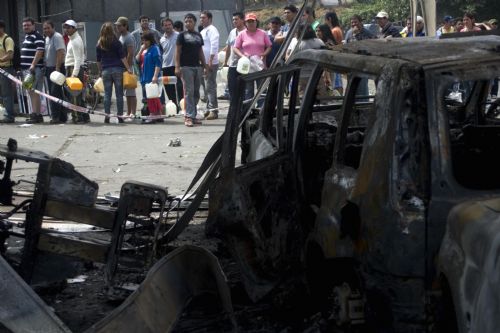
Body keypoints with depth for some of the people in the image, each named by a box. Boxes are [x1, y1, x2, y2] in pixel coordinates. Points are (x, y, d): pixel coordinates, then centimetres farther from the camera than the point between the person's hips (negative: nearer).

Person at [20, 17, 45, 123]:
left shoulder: (37, 37, -9)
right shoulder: (27, 37, 21)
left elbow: (39, 51, -19)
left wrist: (33, 65, -25)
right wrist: (23, 68, 24)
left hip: (34, 69, -10)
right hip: (26, 68, 10)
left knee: (33, 92, -13)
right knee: (31, 92, 9)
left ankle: (35, 114, -16)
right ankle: (37, 114, 12)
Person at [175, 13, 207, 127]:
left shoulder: (198, 35, 15)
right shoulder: (182, 35, 1)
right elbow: (178, 51, -3)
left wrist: (205, 65, 15)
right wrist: (177, 67, -12)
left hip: (197, 66, 6)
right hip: (186, 67, -6)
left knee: (196, 93, 7)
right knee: (189, 92, -10)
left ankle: (192, 115, 14)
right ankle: (189, 116, -11)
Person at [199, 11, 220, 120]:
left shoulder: (212, 30, -9)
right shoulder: (203, 31, 19)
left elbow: (214, 46, -18)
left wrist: (210, 61, -23)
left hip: (211, 63, -9)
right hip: (204, 63, 9)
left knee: (210, 86, -11)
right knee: (207, 87, 12)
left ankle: (213, 110, -12)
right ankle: (209, 109, 17)